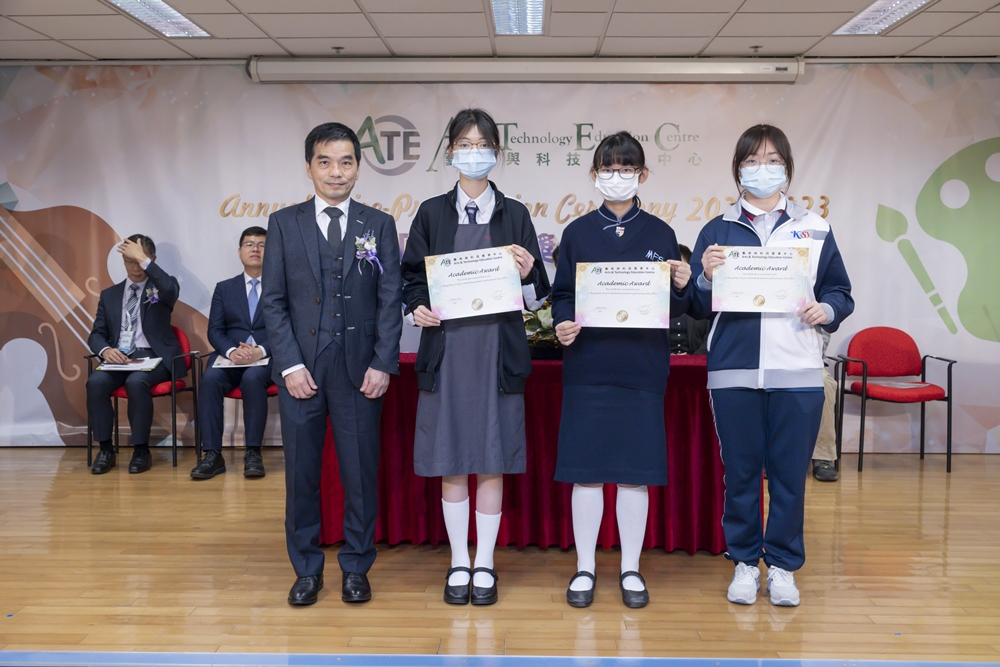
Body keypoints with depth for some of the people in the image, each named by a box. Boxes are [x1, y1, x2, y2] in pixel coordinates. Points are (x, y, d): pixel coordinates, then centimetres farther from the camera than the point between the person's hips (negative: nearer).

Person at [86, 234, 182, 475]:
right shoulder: (109, 294, 18)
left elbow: (172, 290, -20)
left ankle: (141, 450, -20)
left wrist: (143, 259, -20)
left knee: (136, 382, -35)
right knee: (96, 382, -27)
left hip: (152, 356, -3)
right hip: (118, 357, 4)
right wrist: (105, 350, -10)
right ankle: (106, 449, -14)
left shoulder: (161, 287, 7)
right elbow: (97, 334, 13)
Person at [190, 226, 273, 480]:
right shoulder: (224, 288, 18)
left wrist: (260, 351, -18)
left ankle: (253, 453, -25)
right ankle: (212, 454, -25)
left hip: (267, 358, -2)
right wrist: (232, 351, -14)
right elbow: (214, 331, 8)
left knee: (252, 378, -35)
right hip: (230, 356, 3)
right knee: (210, 379, -29)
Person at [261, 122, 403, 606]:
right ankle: (307, 569, 23)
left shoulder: (379, 225, 7)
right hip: (300, 369, 1)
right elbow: (272, 300, 3)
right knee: (301, 472, 7)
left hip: (359, 369, 0)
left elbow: (391, 299, 3)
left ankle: (356, 567, 21)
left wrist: (383, 363, -6)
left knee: (361, 471, 5)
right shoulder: (284, 223, 7)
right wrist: (290, 364, -7)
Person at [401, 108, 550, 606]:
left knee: (492, 461, 4)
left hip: (498, 349, 0)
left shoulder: (514, 214, 8)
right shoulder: (432, 213, 8)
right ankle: (458, 564, 20)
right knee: (451, 462, 5)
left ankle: (484, 565, 18)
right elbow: (412, 278, 8)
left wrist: (527, 276, -14)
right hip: (446, 346, 0)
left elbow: (536, 293, 7)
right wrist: (418, 308, -11)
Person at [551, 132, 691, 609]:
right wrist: (562, 324, -13)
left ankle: (631, 569, 21)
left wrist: (681, 286, -14)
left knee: (636, 471, 6)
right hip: (587, 366, 0)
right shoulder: (577, 232, 6)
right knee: (585, 469, 4)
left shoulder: (659, 234, 7)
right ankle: (585, 568, 19)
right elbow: (562, 294, 7)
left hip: (642, 367, 0)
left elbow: (675, 309, 7)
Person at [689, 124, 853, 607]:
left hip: (797, 373, 1)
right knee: (740, 472, 7)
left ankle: (783, 566, 21)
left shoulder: (814, 230, 11)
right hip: (734, 373, 0)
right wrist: (706, 277, -13)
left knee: (790, 473, 6)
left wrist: (826, 310, -9)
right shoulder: (717, 231, 8)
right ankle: (745, 563, 22)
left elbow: (841, 293, 12)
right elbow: (699, 308, 7)